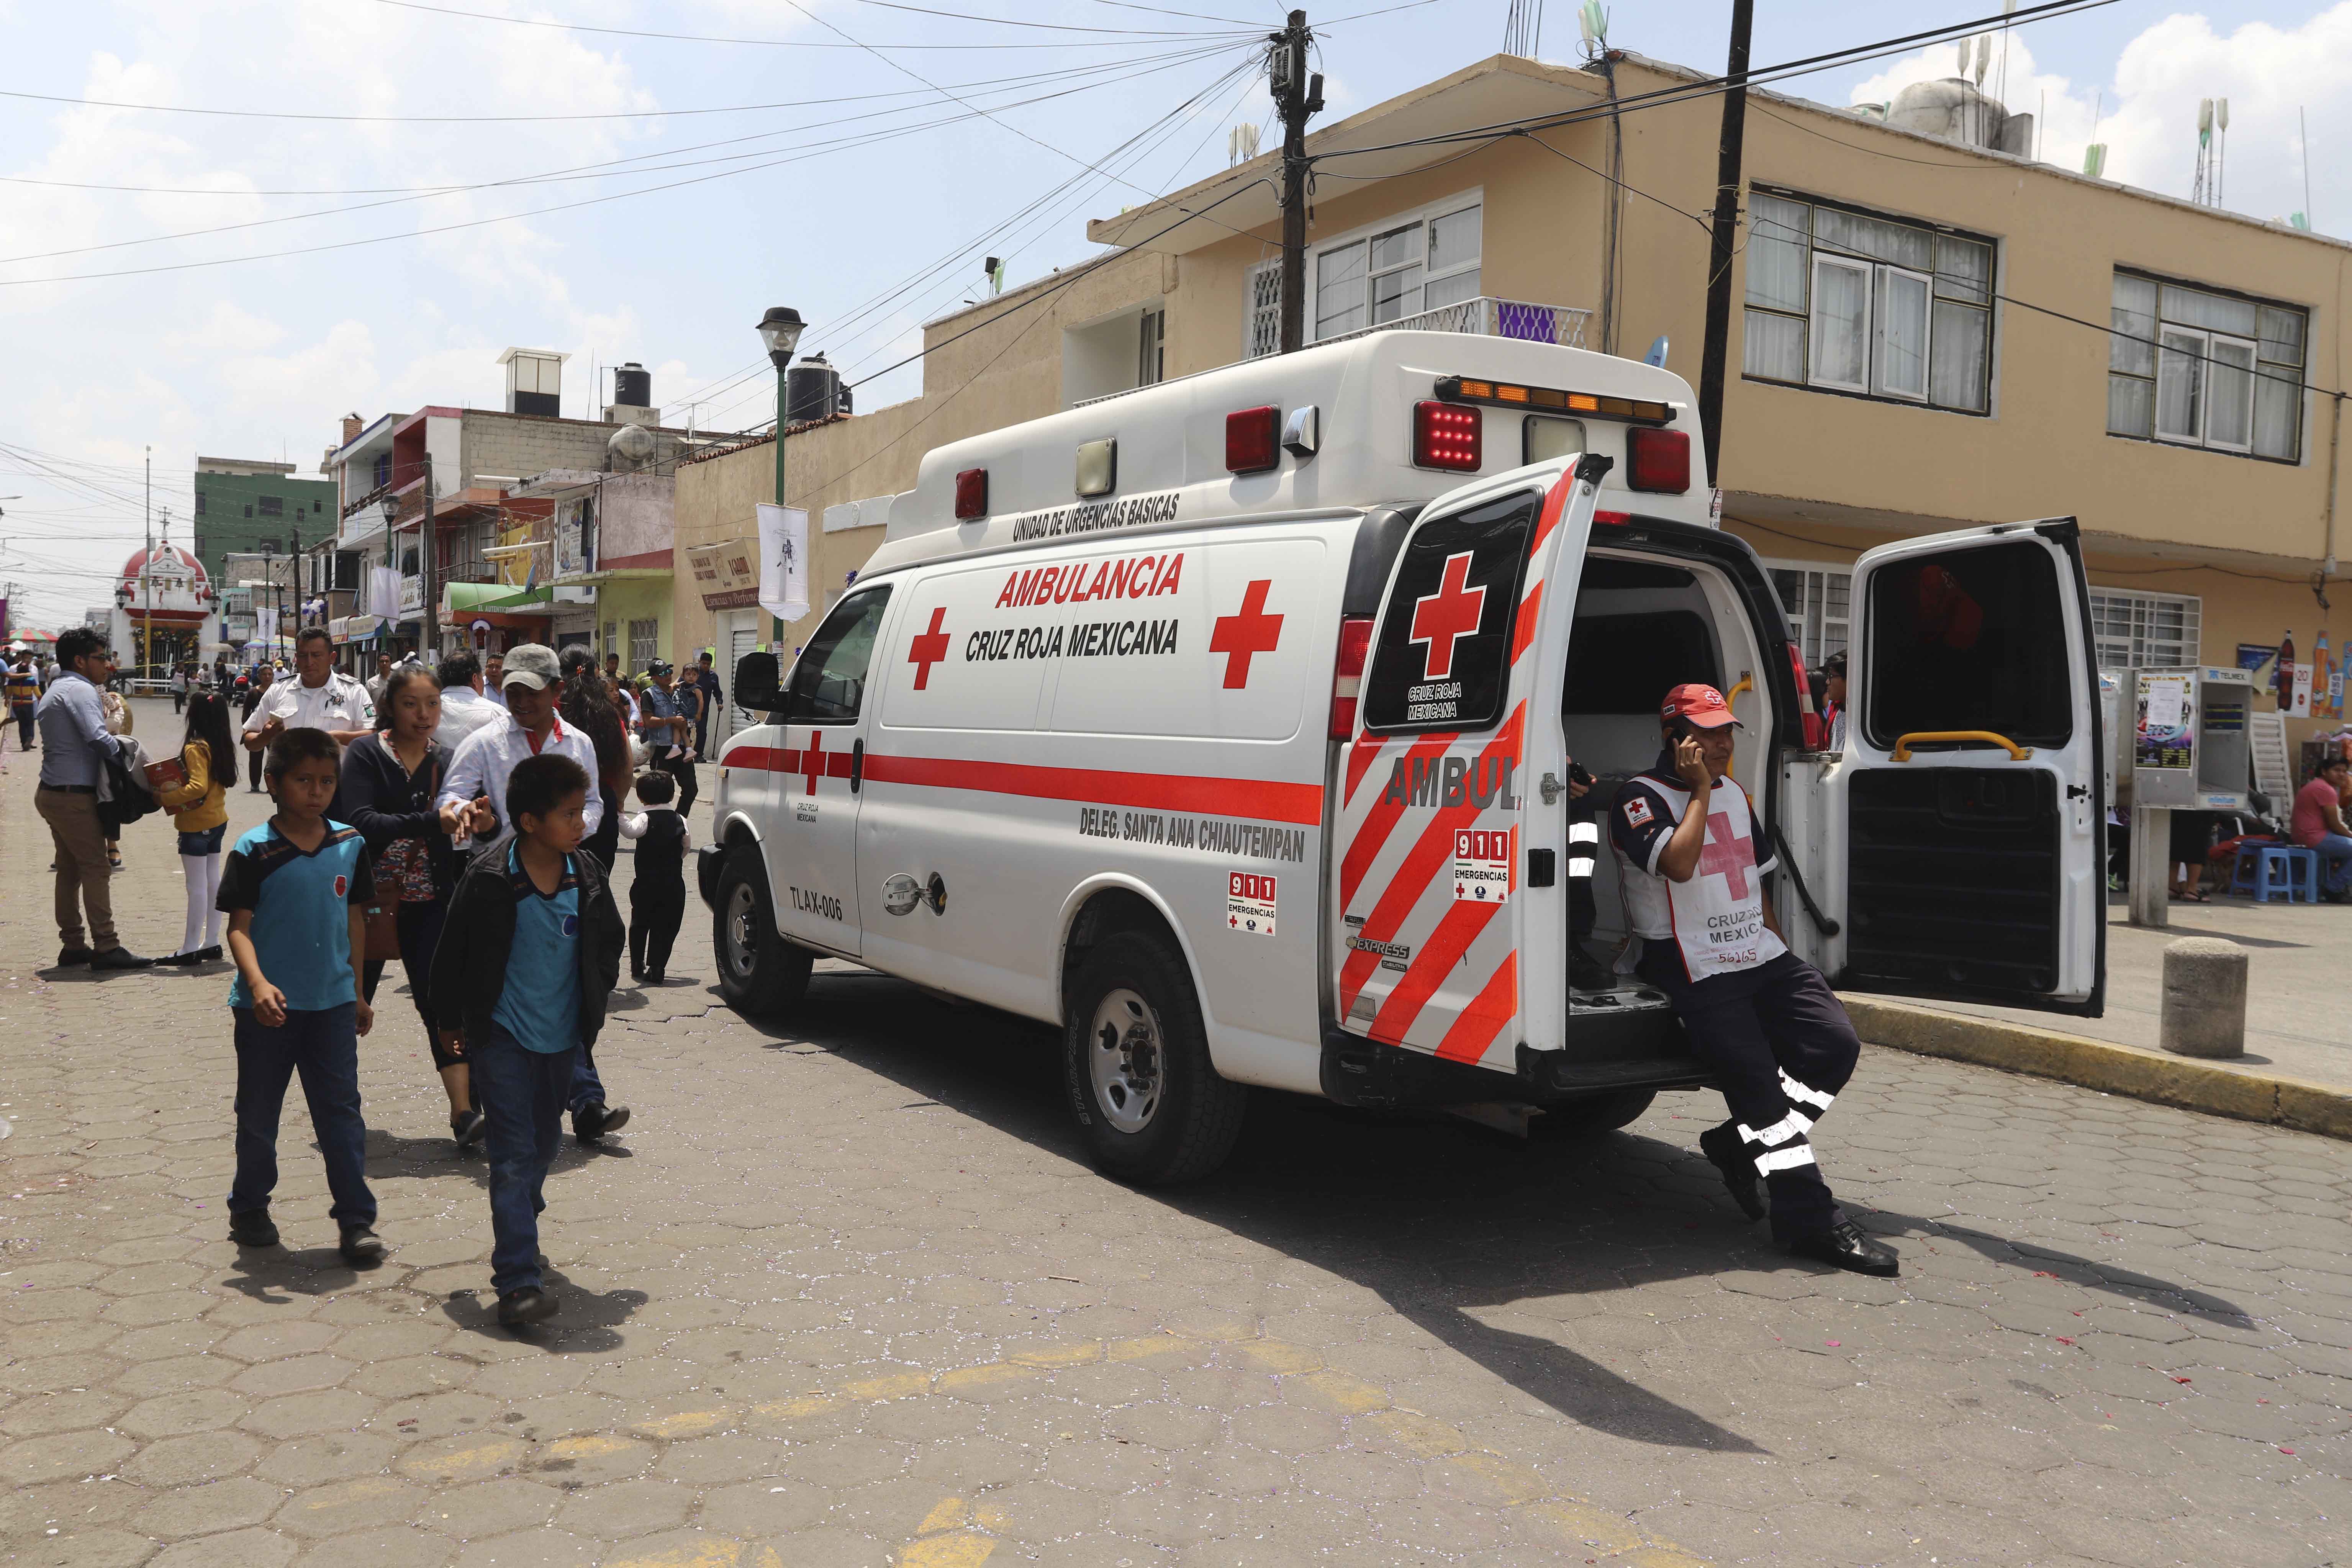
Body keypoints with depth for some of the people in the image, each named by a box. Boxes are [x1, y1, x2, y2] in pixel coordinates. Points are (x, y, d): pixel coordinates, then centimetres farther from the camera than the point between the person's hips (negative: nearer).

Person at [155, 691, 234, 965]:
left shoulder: (195, 748, -18)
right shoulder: (222, 746, 7)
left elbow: (198, 787, -27)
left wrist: (166, 798, -20)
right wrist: (179, 785, 9)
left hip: (196, 825, -9)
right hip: (218, 819, 9)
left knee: (197, 887, -4)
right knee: (213, 882, 12)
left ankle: (190, 949, 1)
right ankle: (212, 943, 18)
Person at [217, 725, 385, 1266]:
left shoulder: (350, 844, 2)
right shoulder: (255, 851, -8)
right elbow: (239, 926, -11)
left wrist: (357, 992, 14)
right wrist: (257, 983, -27)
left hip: (332, 1003, 2)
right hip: (270, 1006, -2)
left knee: (342, 1112, 2)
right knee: (258, 1114, 13)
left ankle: (357, 1220, 7)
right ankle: (250, 1209, 31)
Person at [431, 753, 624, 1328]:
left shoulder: (588, 877, -1)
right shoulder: (489, 880, -16)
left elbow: (609, 943, 16)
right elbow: (452, 956, -4)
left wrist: (594, 1001, 13)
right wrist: (450, 1023, 4)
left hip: (564, 1038, 5)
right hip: (502, 1037, -5)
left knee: (545, 1144, 18)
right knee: (514, 1155, -9)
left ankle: (518, 1229, 43)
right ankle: (517, 1281, -10)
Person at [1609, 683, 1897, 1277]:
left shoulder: (1736, 795, 20)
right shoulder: (1642, 798, -5)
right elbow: (1678, 864, -23)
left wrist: (1778, 952, 17)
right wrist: (1700, 791, -12)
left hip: (1761, 957, 7)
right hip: (1694, 971, -7)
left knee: (1835, 1043, -12)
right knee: (1757, 1080, -17)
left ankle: (1739, 1144, 3)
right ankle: (1811, 1222, -12)